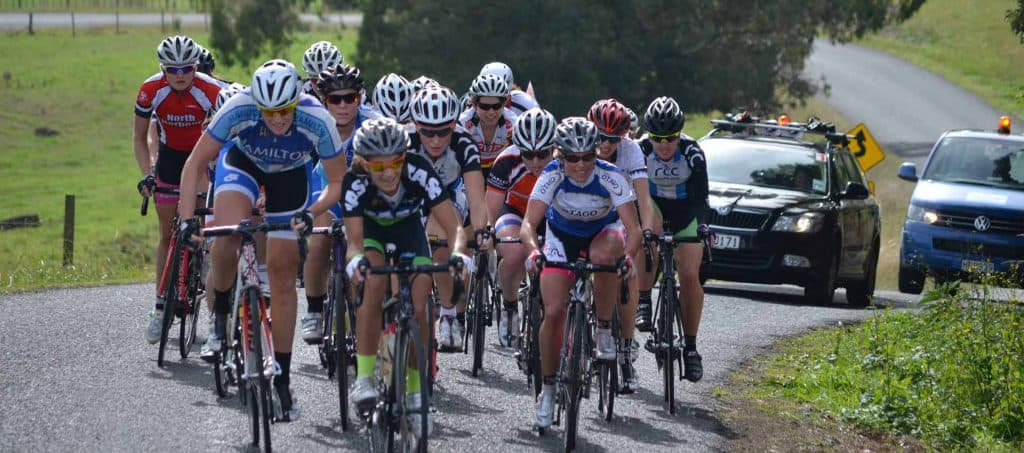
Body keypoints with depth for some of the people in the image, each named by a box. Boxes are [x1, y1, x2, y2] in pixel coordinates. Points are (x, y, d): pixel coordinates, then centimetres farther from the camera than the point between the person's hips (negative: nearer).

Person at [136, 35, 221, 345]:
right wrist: (147, 175, -20)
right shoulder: (151, 91, -22)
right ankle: (160, 307, 7)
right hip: (170, 155, 2)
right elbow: (139, 138, -8)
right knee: (167, 234, 2)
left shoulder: (210, 91, -29)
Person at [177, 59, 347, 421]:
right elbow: (195, 164, -25)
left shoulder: (317, 120, -35)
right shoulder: (239, 109, -36)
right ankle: (220, 313, -4)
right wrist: (187, 219, -35)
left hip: (290, 177, 0)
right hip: (243, 162, 0)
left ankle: (282, 379, 8)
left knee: (283, 276, -1)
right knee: (229, 234, -32)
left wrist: (311, 212, -40)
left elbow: (338, 182, -23)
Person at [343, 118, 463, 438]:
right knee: (374, 282, -31)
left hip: (408, 229, 1)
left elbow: (453, 227, -36)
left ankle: (415, 391, 7)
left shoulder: (420, 171, -35)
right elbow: (354, 240, -37)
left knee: (417, 310, -12)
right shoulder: (356, 182, -35)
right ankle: (363, 378, -25)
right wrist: (355, 261, -59)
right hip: (369, 229, -1)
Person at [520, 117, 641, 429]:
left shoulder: (610, 177, -30)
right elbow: (528, 223, -36)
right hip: (562, 236, 1)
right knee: (553, 312, -12)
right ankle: (547, 389, 5)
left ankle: (604, 331, -16)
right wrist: (533, 251, -56)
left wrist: (628, 256, -55)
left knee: (602, 255, -39)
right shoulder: (552, 176, -28)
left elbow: (633, 228, -35)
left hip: (604, 231, -1)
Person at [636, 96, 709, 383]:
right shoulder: (640, 151, -23)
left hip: (685, 209, 0)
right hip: (652, 204, 0)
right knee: (650, 227, -36)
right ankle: (643, 301, -27)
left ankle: (690, 345, 0)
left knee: (690, 276, -13)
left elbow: (700, 196, -32)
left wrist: (702, 225, -48)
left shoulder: (692, 152, -26)